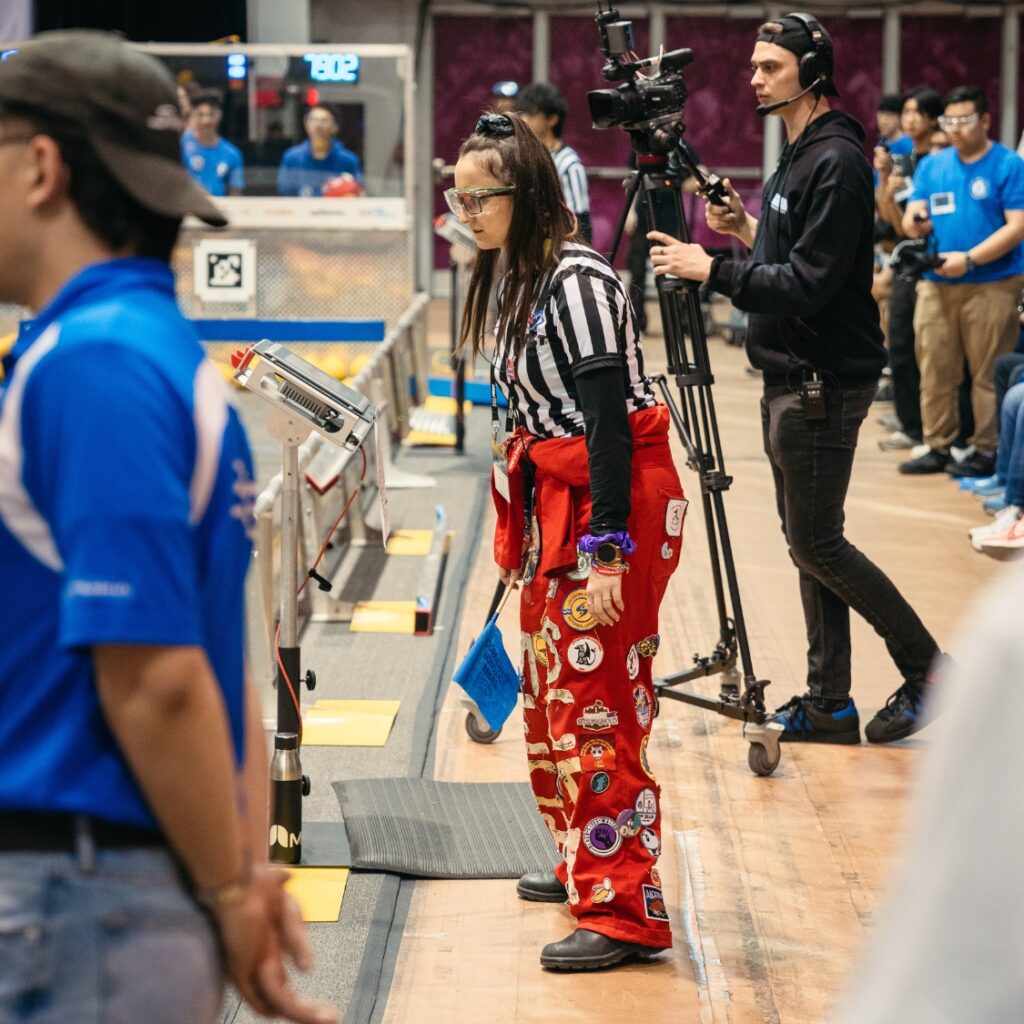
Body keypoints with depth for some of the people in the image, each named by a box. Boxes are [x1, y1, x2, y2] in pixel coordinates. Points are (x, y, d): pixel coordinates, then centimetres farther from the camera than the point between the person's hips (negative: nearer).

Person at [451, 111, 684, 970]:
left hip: (612, 506, -10)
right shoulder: (519, 274, 11)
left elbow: (606, 417, -23)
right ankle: (584, 865, 33)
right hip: (558, 505, 10)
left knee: (595, 705, -8)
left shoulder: (577, 279, -18)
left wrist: (605, 551, -26)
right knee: (549, 692, 18)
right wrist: (527, 542, 23)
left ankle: (626, 911, -4)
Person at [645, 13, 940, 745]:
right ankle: (830, 705, 15)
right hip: (790, 379, 10)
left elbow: (812, 283, -23)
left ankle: (926, 669, 7)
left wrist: (713, 272, -22)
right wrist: (748, 232, 9)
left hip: (824, 383, -10)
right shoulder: (798, 158, 14)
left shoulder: (837, 163, -16)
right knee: (808, 542, 10)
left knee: (816, 543, -5)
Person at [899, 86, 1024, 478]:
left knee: (988, 373, -2)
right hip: (937, 283, 5)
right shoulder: (932, 165, 12)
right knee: (934, 370, 6)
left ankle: (988, 450, 5)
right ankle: (938, 447, 15)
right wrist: (915, 223, -15)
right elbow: (913, 217, 11)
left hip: (991, 285, -5)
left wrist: (968, 259, -18)